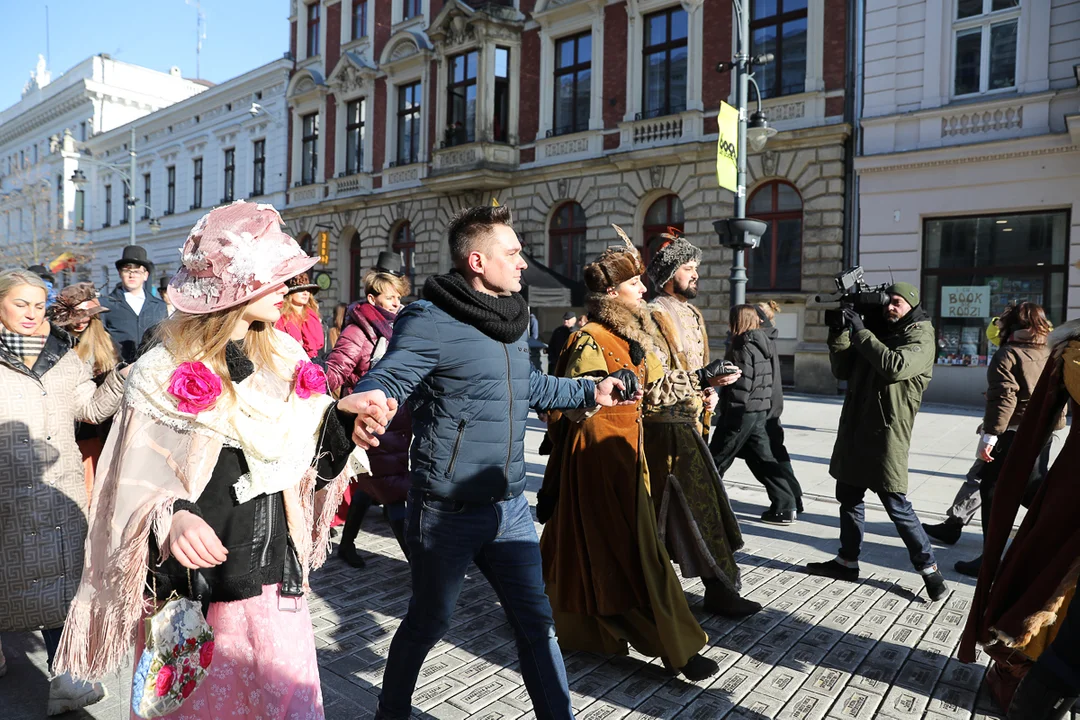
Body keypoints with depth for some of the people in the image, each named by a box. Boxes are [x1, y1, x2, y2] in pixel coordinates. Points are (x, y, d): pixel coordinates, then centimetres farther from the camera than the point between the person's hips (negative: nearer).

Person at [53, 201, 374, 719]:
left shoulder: (286, 360, 3)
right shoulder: (164, 373, -9)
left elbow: (307, 471, 7)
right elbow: (134, 485, -8)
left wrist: (341, 418, -10)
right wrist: (172, 516, -28)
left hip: (277, 585, 4)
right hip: (191, 593, -3)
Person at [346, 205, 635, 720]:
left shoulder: (514, 319, 9)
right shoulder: (429, 321, -16)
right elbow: (387, 377, -29)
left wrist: (589, 392, 23)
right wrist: (370, 404, -52)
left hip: (509, 508, 6)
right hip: (447, 512, -6)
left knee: (537, 620, 12)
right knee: (429, 621, 16)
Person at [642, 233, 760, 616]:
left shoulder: (694, 315, 16)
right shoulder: (654, 317, -12)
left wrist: (709, 392, 5)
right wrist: (706, 380, -25)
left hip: (689, 423, 8)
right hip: (667, 428, -8)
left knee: (664, 510, 13)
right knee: (699, 504, -3)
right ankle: (720, 587, 10)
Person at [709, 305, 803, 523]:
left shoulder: (743, 347, -15)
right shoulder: (764, 345, 12)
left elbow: (741, 385, -20)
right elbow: (771, 381, 15)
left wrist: (729, 415, -17)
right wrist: (764, 404, 20)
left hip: (741, 413, -9)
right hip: (759, 412, 9)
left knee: (716, 460, 3)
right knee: (763, 458, 12)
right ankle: (787, 505, 11)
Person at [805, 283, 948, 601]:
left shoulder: (921, 338, -6)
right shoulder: (877, 331, 14)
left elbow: (896, 366, -26)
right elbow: (843, 370, 11)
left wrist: (860, 331, -21)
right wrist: (839, 333, -2)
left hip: (887, 434, -7)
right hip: (855, 428, 7)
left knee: (896, 504, -4)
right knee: (848, 496, 14)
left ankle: (928, 568, 12)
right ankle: (847, 561, 27)